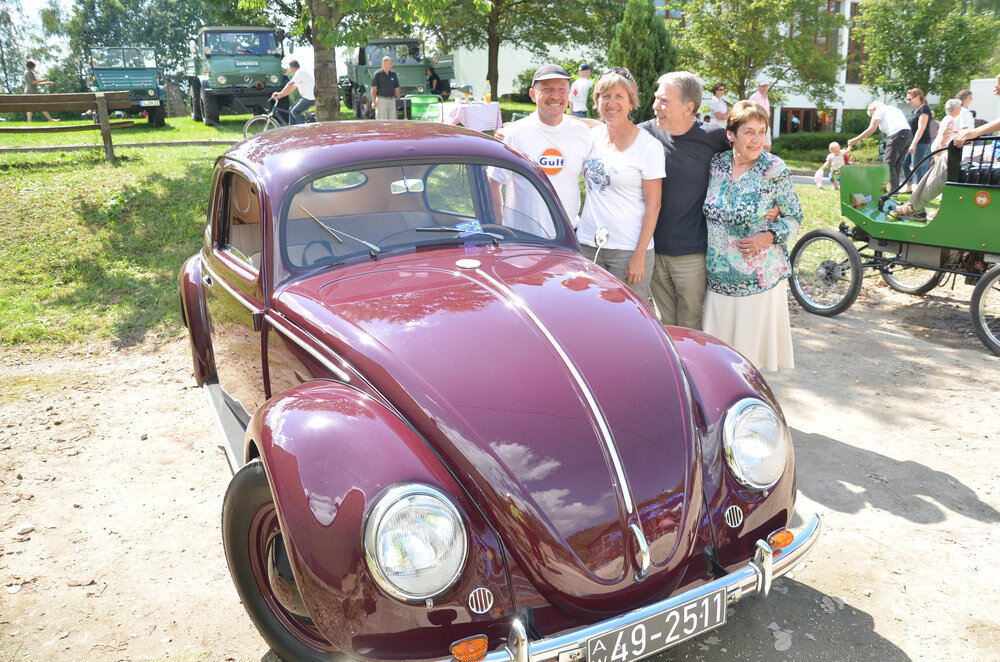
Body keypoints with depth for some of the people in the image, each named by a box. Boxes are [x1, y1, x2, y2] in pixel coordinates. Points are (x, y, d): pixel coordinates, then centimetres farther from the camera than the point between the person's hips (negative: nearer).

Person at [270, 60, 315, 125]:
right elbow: (292, 88, 21)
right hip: (306, 97, 10)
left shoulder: (300, 72, -14)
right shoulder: (299, 73, 20)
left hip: (310, 98, -10)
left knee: (294, 111, -14)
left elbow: (290, 85, -23)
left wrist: (279, 94, -20)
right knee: (291, 110, 11)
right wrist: (279, 95, 15)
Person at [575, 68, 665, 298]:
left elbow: (653, 205, -8)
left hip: (628, 249, -4)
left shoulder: (649, 145, -8)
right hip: (587, 243, 5)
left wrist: (639, 256, -13)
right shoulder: (592, 136, 6)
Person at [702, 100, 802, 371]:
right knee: (719, 344, 9)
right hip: (719, 274, 3)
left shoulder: (775, 170, -7)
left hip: (761, 275, -3)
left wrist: (767, 237, -18)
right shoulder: (717, 163, 2)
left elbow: (794, 217, 0)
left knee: (753, 340, 3)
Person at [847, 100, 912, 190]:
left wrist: (854, 140, 2)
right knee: (896, 165, 13)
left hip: (897, 135, -8)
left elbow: (871, 129, -1)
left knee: (888, 164, -6)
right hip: (909, 133, 8)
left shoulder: (879, 111, 8)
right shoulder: (894, 109, 31)